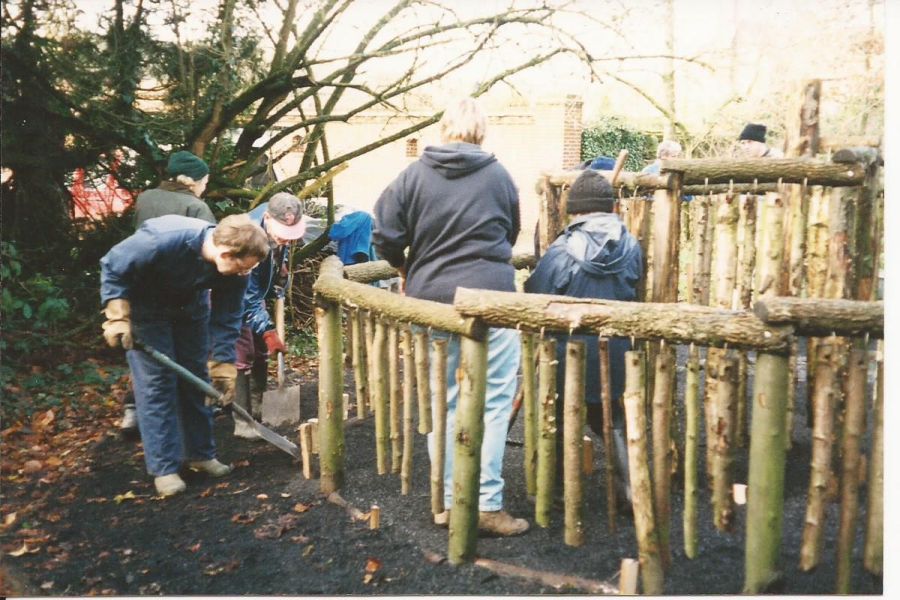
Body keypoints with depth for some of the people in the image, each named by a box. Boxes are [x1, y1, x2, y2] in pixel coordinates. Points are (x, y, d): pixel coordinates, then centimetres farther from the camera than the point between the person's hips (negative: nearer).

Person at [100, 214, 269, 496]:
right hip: (145, 308, -5)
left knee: (196, 379, 6)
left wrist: (223, 367, -14)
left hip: (191, 308, 5)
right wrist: (117, 317, -28)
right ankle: (164, 468, 0)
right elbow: (113, 266, -25)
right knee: (157, 383, -8)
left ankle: (201, 453, 20)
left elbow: (226, 318, -12)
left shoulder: (234, 269, -24)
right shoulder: (162, 240, -39)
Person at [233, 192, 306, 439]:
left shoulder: (278, 222, -17)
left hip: (256, 292, 8)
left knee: (261, 351, 13)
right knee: (243, 356, -8)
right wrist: (268, 330, -31)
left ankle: (258, 410, 26)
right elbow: (248, 297, -33)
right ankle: (243, 421, -1)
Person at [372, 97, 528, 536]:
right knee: (494, 401, 4)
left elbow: (385, 237, -3)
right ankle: (487, 504, 4)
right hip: (491, 296, -2)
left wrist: (405, 265, 17)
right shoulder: (498, 176, 3)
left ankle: (450, 502, 19)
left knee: (443, 401, 12)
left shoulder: (414, 175, 1)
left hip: (433, 298, 2)